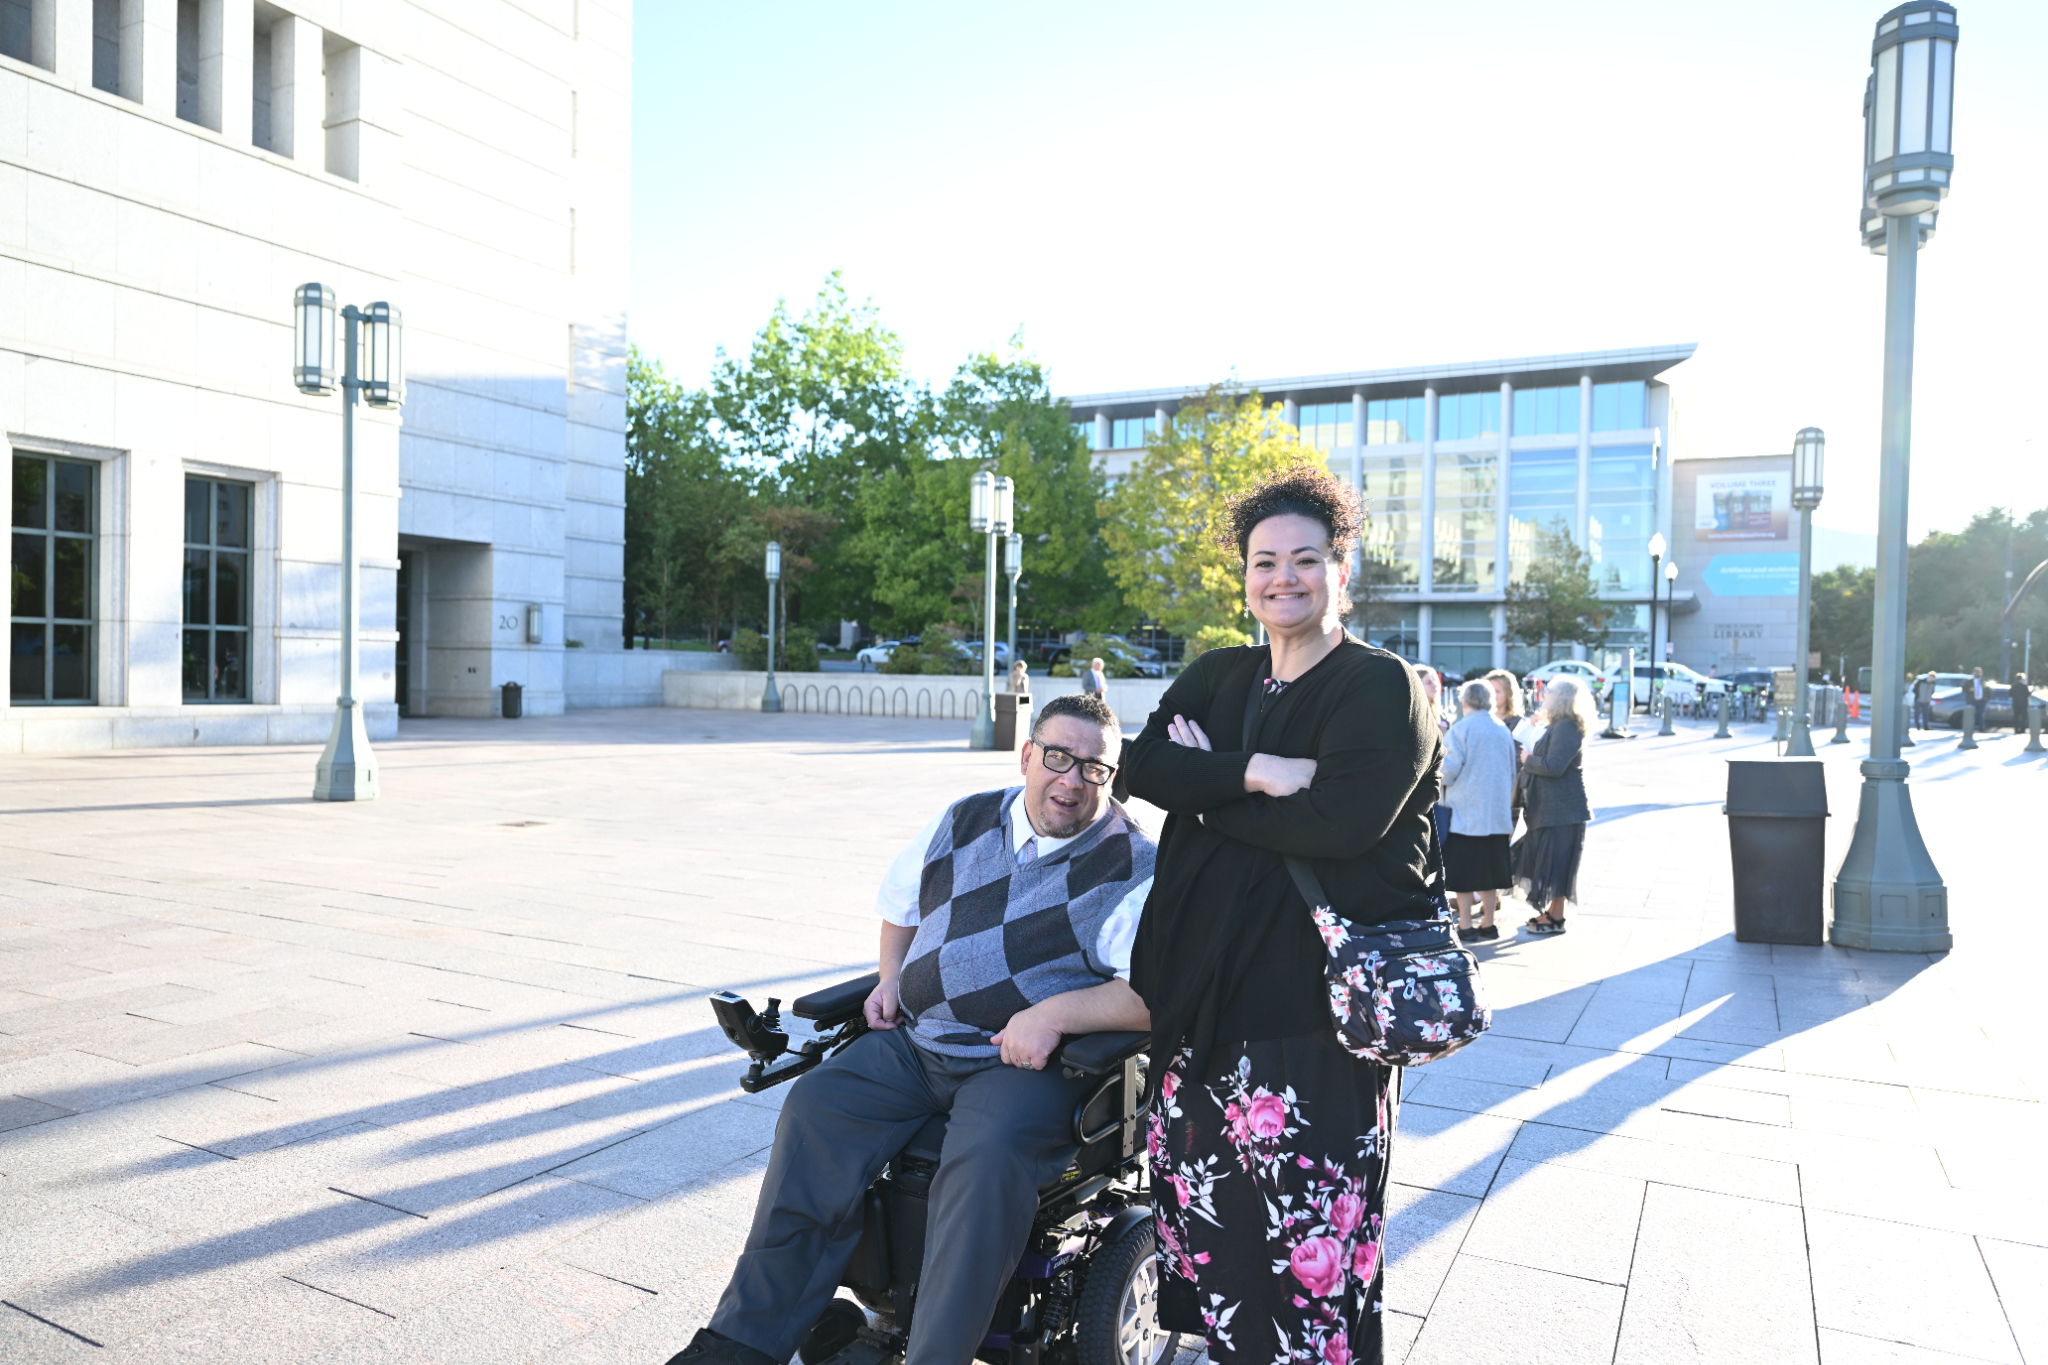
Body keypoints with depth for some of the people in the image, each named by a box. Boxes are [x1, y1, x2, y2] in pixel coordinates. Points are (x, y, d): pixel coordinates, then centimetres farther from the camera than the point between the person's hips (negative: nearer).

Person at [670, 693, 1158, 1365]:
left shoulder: (1133, 869, -7)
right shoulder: (962, 823, 10)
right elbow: (900, 905, 27)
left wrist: (1055, 1014, -25)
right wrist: (890, 978, 10)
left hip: (1029, 1063, -5)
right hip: (915, 1042, 5)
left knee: (987, 1156, -33)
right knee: (816, 1106, -13)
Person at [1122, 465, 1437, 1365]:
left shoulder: (1382, 687, -3)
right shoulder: (1217, 677, 14)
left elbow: (1340, 821, -18)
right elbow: (1143, 766, -3)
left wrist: (1206, 786, -8)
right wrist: (1256, 772, -18)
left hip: (1315, 993, -5)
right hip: (1201, 981, 6)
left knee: (1308, 1218, -1)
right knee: (1202, 1204, 12)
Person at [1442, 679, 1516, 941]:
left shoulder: (1460, 729, -10)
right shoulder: (1503, 730, 8)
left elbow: (1450, 769, -14)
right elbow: (1512, 771, 14)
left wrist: (1440, 779, 7)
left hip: (1465, 811, -5)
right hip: (1497, 812, 5)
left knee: (1463, 870, 0)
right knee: (1489, 868, 11)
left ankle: (1465, 925, 1)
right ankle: (1488, 924, 16)